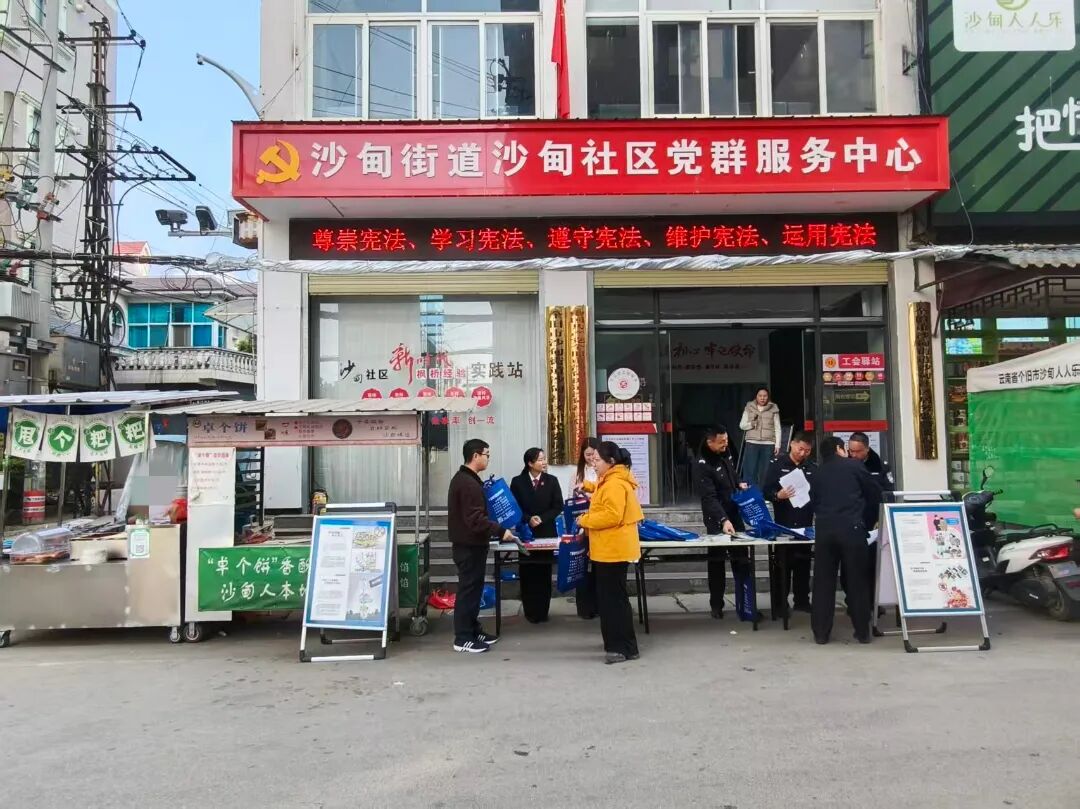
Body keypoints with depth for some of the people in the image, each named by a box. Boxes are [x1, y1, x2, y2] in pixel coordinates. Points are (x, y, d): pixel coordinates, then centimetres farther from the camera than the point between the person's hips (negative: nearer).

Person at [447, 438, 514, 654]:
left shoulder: (462, 478, 13)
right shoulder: (469, 483, -21)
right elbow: (475, 519, -27)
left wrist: (495, 529, 20)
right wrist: (500, 531, -26)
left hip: (467, 543, 10)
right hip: (470, 545, -10)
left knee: (472, 588, 16)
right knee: (469, 589, -4)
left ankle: (473, 631, 24)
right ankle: (463, 638, 3)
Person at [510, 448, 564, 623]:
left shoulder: (552, 480, 3)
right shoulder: (517, 482, 1)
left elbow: (558, 506, 0)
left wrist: (542, 518, -13)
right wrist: (528, 519, -16)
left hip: (546, 532, 1)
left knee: (544, 573, 5)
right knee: (528, 573, 1)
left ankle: (542, 611, 14)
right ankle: (530, 612, 11)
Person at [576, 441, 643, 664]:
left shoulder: (615, 484, -19)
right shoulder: (613, 480, 16)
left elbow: (611, 516, -26)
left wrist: (584, 520, -16)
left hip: (614, 550, -11)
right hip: (610, 549, 11)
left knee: (614, 598, -6)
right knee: (609, 597, 17)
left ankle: (625, 648, 0)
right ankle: (616, 642, 26)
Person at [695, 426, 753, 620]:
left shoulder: (726, 454, 3)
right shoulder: (702, 466, -21)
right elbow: (709, 497, -28)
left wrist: (739, 484, 2)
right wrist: (723, 520, -38)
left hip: (735, 515, 7)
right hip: (717, 521, -7)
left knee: (742, 561, 8)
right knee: (717, 562, 4)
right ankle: (716, 605, 16)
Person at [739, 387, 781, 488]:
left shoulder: (774, 409, 7)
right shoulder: (749, 408, 8)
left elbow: (777, 428, 6)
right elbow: (741, 425, 9)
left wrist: (777, 445, -1)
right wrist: (751, 424, -12)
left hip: (768, 445, 0)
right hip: (752, 443, 0)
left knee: (765, 472, -1)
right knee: (750, 471, -5)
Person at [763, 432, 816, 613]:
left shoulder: (813, 468, 10)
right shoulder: (777, 465, 0)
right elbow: (766, 491, -6)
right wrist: (777, 495, -26)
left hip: (805, 524, 3)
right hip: (783, 524, -3)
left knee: (803, 564, 9)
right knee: (783, 564, 2)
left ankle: (802, 601, 18)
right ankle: (781, 603, 9)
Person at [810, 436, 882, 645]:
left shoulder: (818, 473, 17)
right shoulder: (854, 465, 9)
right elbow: (875, 492, 15)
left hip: (824, 529, 3)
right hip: (851, 528, -2)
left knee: (823, 581, 6)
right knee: (857, 580, 7)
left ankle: (821, 633, 8)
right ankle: (863, 632, 12)